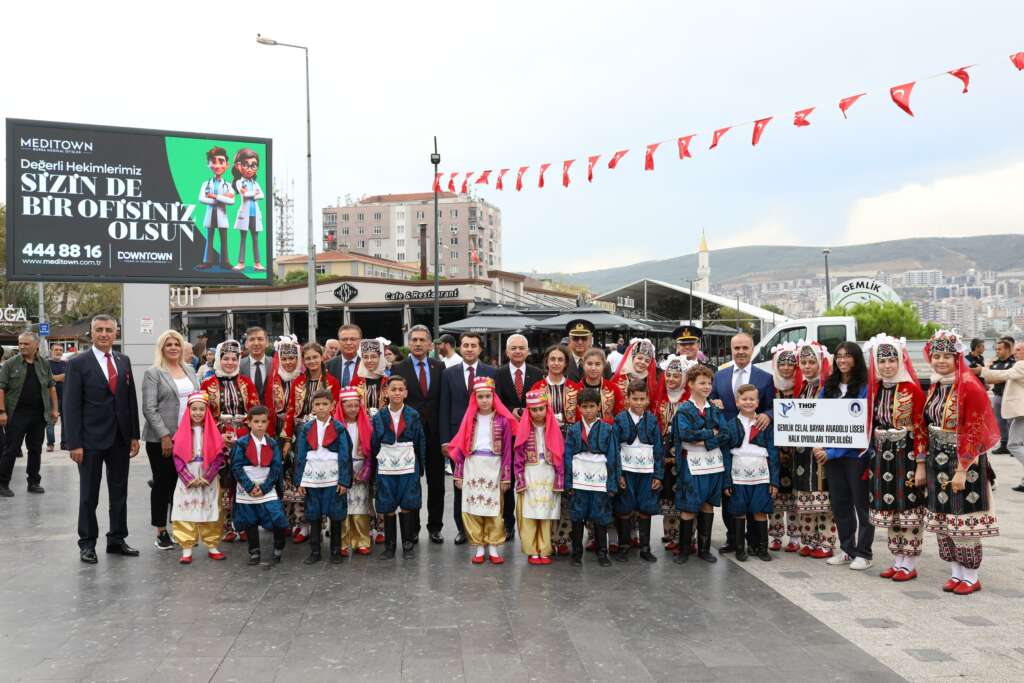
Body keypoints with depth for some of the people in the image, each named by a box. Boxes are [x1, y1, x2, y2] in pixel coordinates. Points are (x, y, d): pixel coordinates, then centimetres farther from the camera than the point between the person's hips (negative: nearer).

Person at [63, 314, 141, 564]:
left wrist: (134, 435, 6)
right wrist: (75, 444, -12)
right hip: (92, 440, -4)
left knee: (119, 492, 11)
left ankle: (117, 539, 22)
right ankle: (87, 544, 17)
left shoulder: (124, 361, 8)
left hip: (120, 438, 4)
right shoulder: (78, 363, -5)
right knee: (89, 494, 6)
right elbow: (71, 406, -8)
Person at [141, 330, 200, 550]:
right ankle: (161, 532, 13)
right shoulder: (153, 373, -4)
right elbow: (149, 409, -9)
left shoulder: (190, 370, 13)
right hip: (161, 439, -4)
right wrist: (164, 436, -15)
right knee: (163, 483, 4)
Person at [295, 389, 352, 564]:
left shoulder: (339, 429, -2)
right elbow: (300, 456, 6)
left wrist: (344, 481, -7)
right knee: (313, 516, 8)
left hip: (333, 479, -2)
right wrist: (299, 481, 2)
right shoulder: (306, 429, 5)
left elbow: (345, 456, -3)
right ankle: (314, 551, 19)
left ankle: (336, 551, 16)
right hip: (311, 479, 2)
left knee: (335, 516, 4)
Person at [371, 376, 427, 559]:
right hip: (386, 468, 1)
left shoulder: (413, 416, 0)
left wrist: (420, 466, 1)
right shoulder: (379, 417, 2)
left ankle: (408, 545, 12)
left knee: (407, 506, 0)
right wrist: (374, 466, 3)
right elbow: (374, 445, 6)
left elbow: (421, 442, 3)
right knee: (388, 507, 4)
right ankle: (389, 546, 16)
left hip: (408, 467, -1)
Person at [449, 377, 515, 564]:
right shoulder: (470, 419, 5)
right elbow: (460, 447, 6)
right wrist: (458, 474, 3)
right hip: (472, 467, 2)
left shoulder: (502, 420, -1)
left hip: (493, 467, -2)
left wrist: (506, 476, -3)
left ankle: (493, 548, 13)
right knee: (472, 509, 3)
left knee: (494, 509, 3)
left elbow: (507, 449, -1)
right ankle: (479, 548, 13)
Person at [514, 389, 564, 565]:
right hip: (529, 477, -1)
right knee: (529, 516, 0)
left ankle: (544, 551, 13)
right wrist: (520, 481, -8)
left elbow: (560, 456, 3)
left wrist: (559, 481, -3)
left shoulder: (554, 430, 4)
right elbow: (518, 458, -2)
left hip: (548, 477, 1)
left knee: (546, 517, 4)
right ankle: (532, 551, 10)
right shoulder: (523, 430, -1)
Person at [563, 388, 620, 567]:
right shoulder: (573, 430, 3)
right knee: (577, 517, 5)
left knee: (601, 517, 5)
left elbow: (613, 458, 1)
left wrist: (612, 484, -3)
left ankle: (602, 553, 18)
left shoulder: (607, 429, 0)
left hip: (600, 480, -1)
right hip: (579, 480, 1)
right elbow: (567, 457, 3)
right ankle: (577, 553, 16)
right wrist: (568, 483, -2)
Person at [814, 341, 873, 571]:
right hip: (830, 453, 6)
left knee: (861, 503, 4)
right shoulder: (829, 386, 10)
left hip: (856, 453, -6)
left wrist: (832, 452, -17)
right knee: (839, 503, 12)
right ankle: (847, 550, 25)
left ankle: (863, 553, 14)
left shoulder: (865, 388, -9)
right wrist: (818, 445, -7)